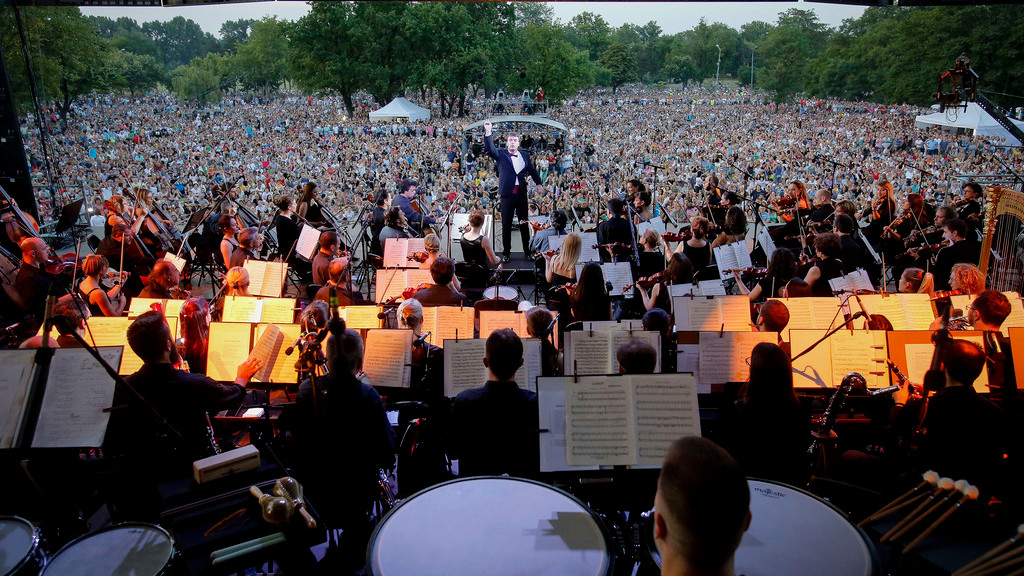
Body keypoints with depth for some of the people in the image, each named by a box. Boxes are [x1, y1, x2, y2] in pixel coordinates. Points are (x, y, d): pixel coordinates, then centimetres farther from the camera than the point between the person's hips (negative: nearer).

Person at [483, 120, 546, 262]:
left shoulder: (525, 155, 11)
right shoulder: (501, 155, 2)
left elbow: (532, 170, 22)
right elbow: (490, 149, -16)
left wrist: (539, 183, 13)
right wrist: (487, 132, -28)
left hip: (521, 194, 3)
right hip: (507, 194, -3)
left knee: (524, 223, 9)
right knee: (506, 225, 2)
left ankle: (527, 251, 20)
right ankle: (506, 253, 11)